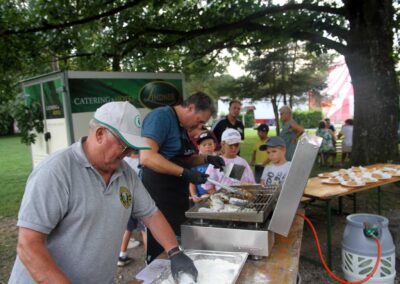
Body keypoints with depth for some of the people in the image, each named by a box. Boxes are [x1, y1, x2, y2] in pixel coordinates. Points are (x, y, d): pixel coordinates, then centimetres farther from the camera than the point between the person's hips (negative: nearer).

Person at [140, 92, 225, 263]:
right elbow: (147, 157, -27)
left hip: (177, 197, 10)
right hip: (159, 199, -9)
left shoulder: (183, 126, 14)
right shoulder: (161, 116, -15)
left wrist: (207, 159, 7)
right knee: (160, 253, 2)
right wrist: (185, 173, -27)